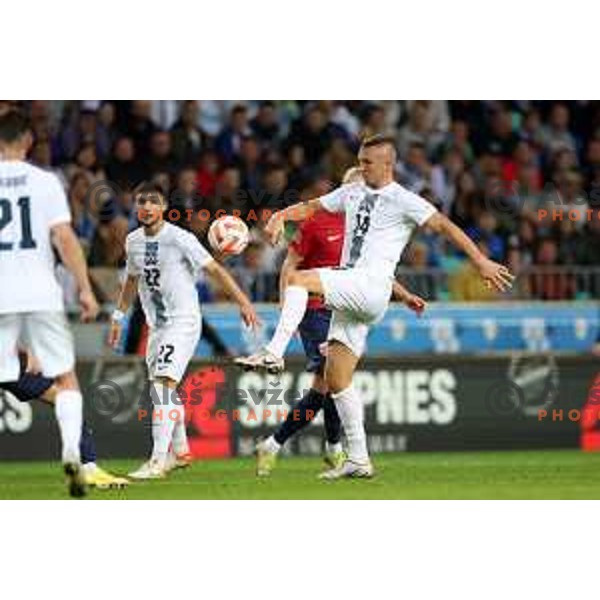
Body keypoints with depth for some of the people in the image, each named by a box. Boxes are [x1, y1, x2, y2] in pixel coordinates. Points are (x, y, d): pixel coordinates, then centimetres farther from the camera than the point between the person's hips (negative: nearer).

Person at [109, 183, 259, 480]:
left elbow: (214, 269, -14)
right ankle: (181, 452, 31)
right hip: (157, 325, 7)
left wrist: (243, 302, -19)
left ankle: (158, 461, -23)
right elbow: (132, 280, 24)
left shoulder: (179, 238, -14)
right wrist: (118, 316, 24)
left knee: (163, 383, -19)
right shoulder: (133, 241, 7)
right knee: (164, 390, 14)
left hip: (183, 321, -7)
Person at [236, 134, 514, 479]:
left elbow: (444, 225, -5)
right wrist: (280, 217, 1)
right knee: (337, 379, 4)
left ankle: (274, 354, -32)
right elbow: (312, 208, 22)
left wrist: (481, 262, -12)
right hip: (350, 295, 8)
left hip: (371, 286, -8)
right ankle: (359, 460, 7)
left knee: (299, 280, -26)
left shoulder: (402, 201, -1)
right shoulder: (352, 193, 19)